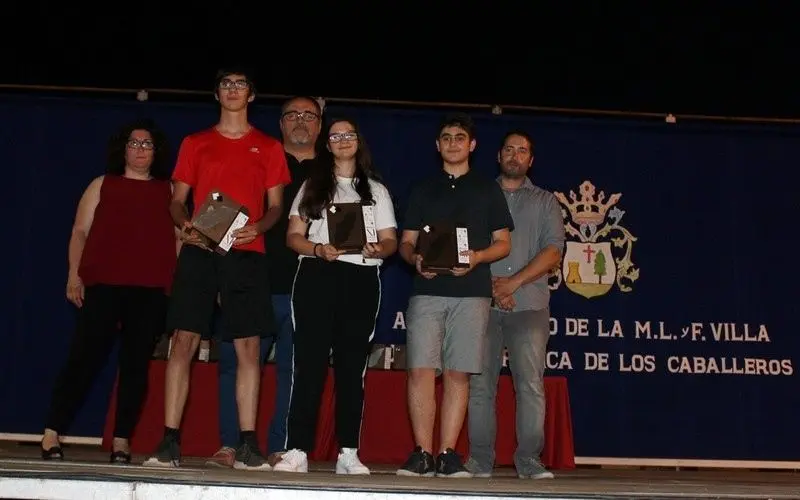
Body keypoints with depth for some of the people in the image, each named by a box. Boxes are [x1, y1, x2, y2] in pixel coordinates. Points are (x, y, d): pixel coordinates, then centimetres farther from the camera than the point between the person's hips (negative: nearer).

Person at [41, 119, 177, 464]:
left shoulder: (168, 191, 17)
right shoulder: (103, 185, 16)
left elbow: (179, 238, 13)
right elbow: (80, 232, 11)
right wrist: (74, 274, -1)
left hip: (151, 292, 1)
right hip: (103, 286, -1)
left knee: (136, 364, 0)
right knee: (84, 358, -7)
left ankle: (121, 442, 5)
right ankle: (51, 435, -2)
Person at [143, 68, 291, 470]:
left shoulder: (268, 147, 14)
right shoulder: (195, 143, 16)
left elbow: (276, 206, 11)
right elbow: (177, 200, 13)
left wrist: (258, 227, -10)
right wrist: (185, 225, -9)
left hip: (246, 254, 0)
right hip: (199, 252, 0)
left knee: (249, 346, -4)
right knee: (183, 341, -6)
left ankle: (247, 446, -1)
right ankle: (169, 443, -3)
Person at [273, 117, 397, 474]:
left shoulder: (376, 190, 16)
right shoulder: (312, 186, 15)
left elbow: (390, 240, 9)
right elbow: (293, 235, 8)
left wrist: (378, 250, -14)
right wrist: (317, 249, -13)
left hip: (361, 280, 1)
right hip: (316, 277, -1)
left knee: (352, 365, 1)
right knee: (309, 362, -6)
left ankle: (348, 453, 4)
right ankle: (297, 450, -6)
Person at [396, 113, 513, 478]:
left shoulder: (488, 189, 14)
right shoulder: (423, 190, 18)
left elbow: (503, 243, 10)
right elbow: (406, 242, 15)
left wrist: (476, 257, -10)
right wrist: (415, 258, -7)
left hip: (471, 291, -1)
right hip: (427, 290, 1)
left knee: (457, 374, -2)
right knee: (420, 370, -8)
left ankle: (447, 454, 3)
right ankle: (423, 453, -3)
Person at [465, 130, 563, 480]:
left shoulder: (545, 202, 16)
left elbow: (553, 251, 3)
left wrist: (514, 282, -8)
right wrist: (492, 285, -6)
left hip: (529, 305, 0)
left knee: (531, 383, -7)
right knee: (481, 383, -1)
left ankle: (529, 460, -3)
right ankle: (480, 459, 3)